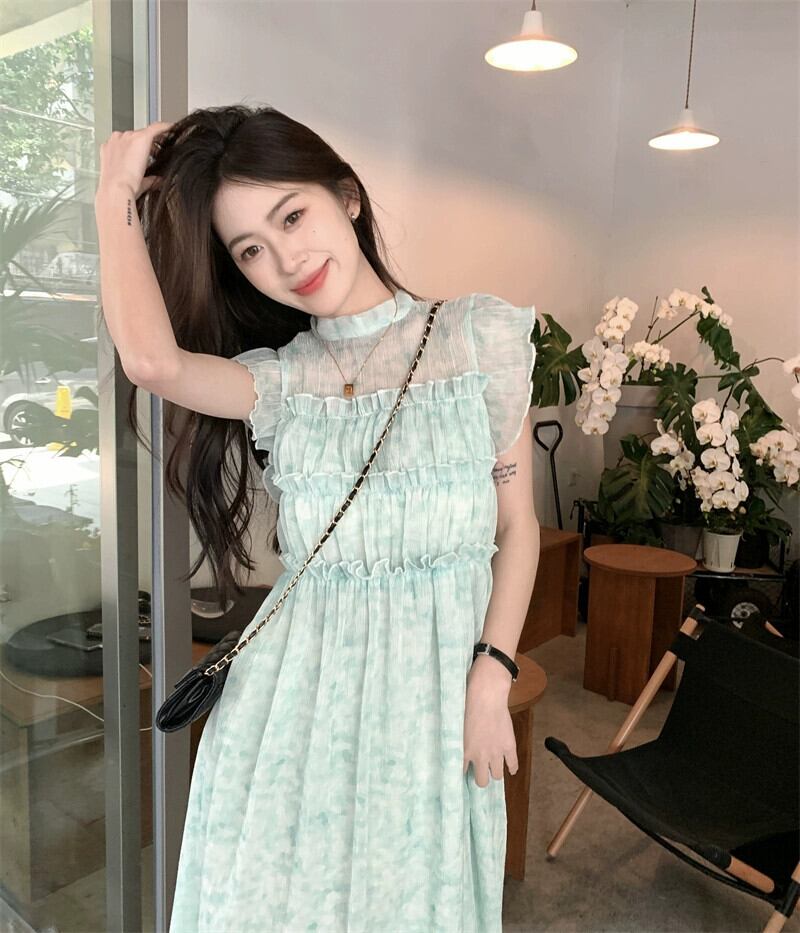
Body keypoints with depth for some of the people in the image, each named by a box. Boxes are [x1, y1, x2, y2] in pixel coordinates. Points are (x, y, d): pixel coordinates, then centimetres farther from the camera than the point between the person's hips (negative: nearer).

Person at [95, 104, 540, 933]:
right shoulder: (280, 379, 1)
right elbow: (150, 360, -21)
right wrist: (118, 191, -7)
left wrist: (492, 678, -9)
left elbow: (517, 524, 0)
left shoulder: (479, 335, -1)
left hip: (438, 672, -1)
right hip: (300, 677, 1)